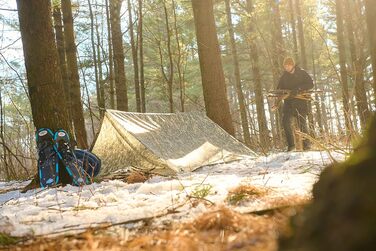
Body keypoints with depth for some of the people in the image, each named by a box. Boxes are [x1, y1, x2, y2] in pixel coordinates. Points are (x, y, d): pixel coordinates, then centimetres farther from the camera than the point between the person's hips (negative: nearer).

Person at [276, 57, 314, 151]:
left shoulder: (302, 73, -1)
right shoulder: (284, 76, 10)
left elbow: (310, 84, -10)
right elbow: (279, 88, 15)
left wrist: (298, 88, -24)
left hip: (301, 102, -3)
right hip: (288, 103, 3)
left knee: (302, 124, -5)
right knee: (285, 122, -12)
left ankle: (306, 144, 10)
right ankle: (291, 144, -3)